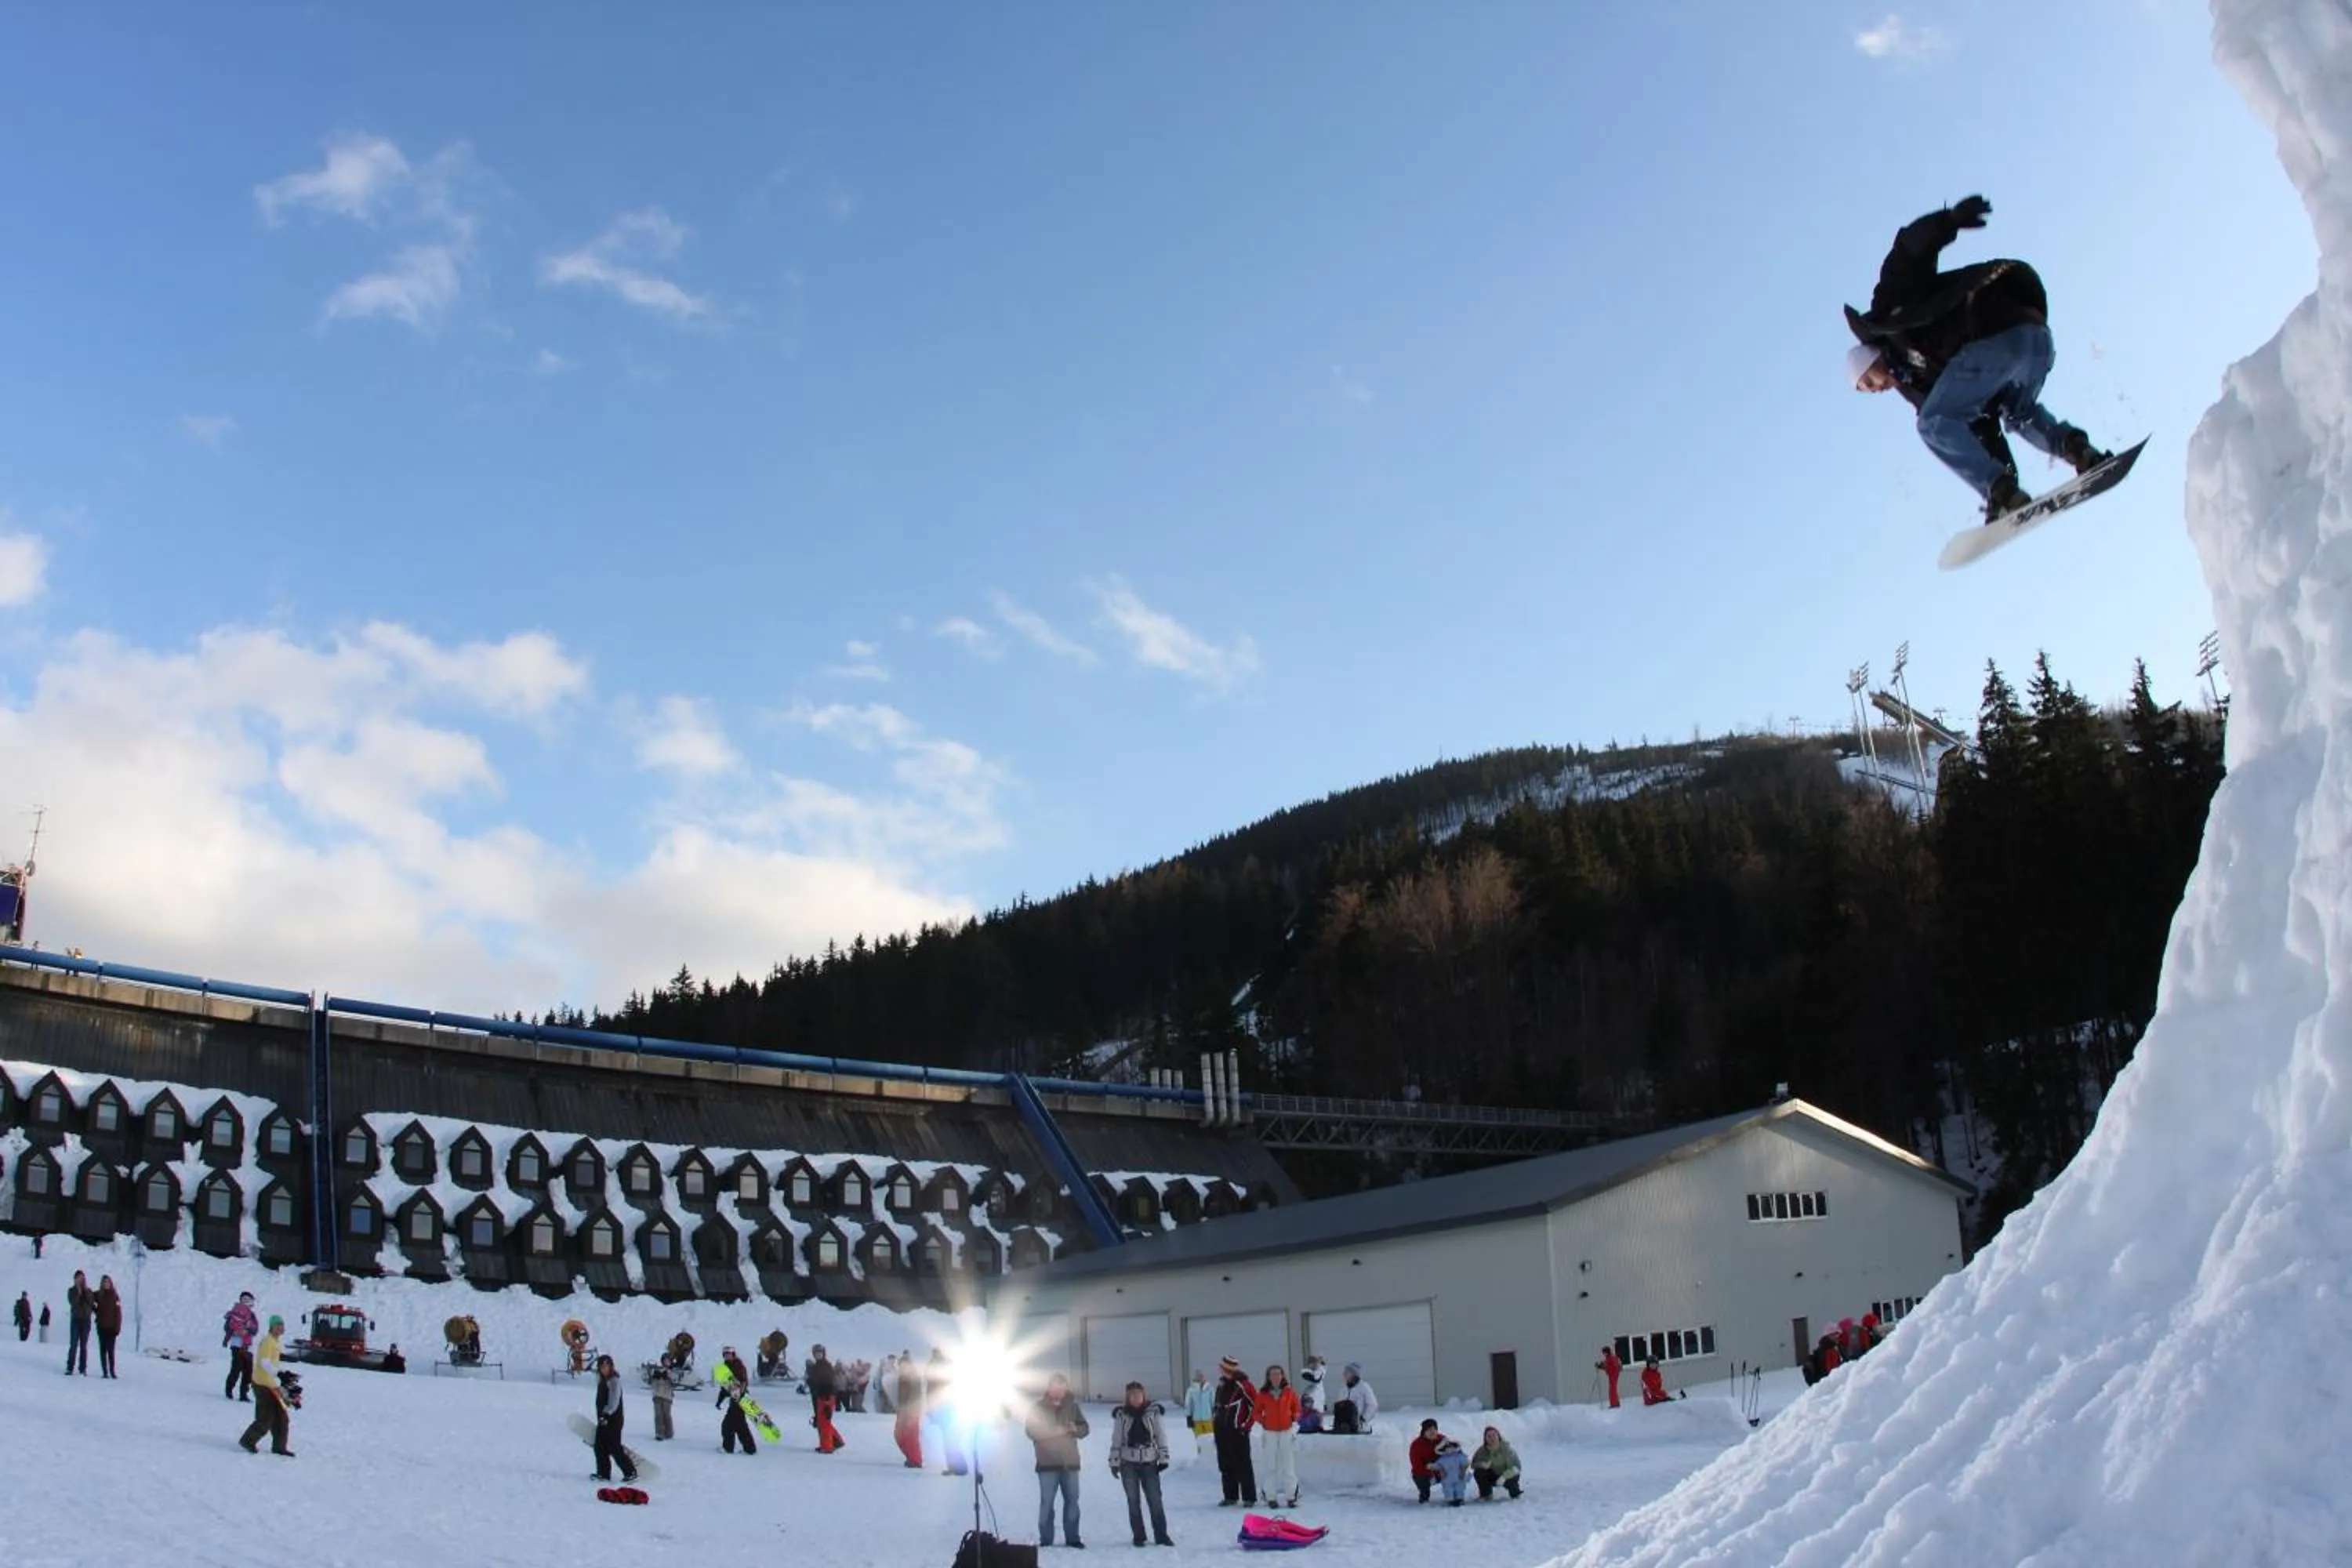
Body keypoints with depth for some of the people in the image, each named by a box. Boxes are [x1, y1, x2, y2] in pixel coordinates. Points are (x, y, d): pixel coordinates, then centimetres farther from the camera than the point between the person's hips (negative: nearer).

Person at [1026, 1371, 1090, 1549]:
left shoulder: (1072, 1406, 10)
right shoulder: (1037, 1408, 2)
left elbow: (1085, 1428, 14)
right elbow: (1032, 1431, -9)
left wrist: (1076, 1429, -9)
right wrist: (1055, 1430, -21)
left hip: (1070, 1462, 3)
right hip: (1047, 1464, -3)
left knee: (1072, 1500, 3)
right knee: (1047, 1502, -4)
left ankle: (1072, 1538, 10)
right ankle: (1046, 1540, 1)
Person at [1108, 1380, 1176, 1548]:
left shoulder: (1153, 1412, 1)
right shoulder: (1122, 1415, 1)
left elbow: (1160, 1436, 4)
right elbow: (1116, 1440, 4)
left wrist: (1163, 1458, 0)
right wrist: (1114, 1462, 0)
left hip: (1149, 1462, 0)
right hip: (1128, 1464, 0)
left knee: (1155, 1499, -3)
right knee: (1134, 1501, 5)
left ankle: (1161, 1534, 6)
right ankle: (1138, 1536, 14)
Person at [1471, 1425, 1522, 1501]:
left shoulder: (1507, 1449, -25)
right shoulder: (1483, 1450, -15)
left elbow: (1516, 1467, -30)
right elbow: (1473, 1464, -12)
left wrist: (1504, 1477, -44)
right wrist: (1483, 1464, -36)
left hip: (1507, 1475, -3)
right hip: (1493, 1476, 3)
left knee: (1510, 1481, -36)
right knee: (1478, 1472, -24)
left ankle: (1515, 1494, 2)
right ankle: (1486, 1495, 0)